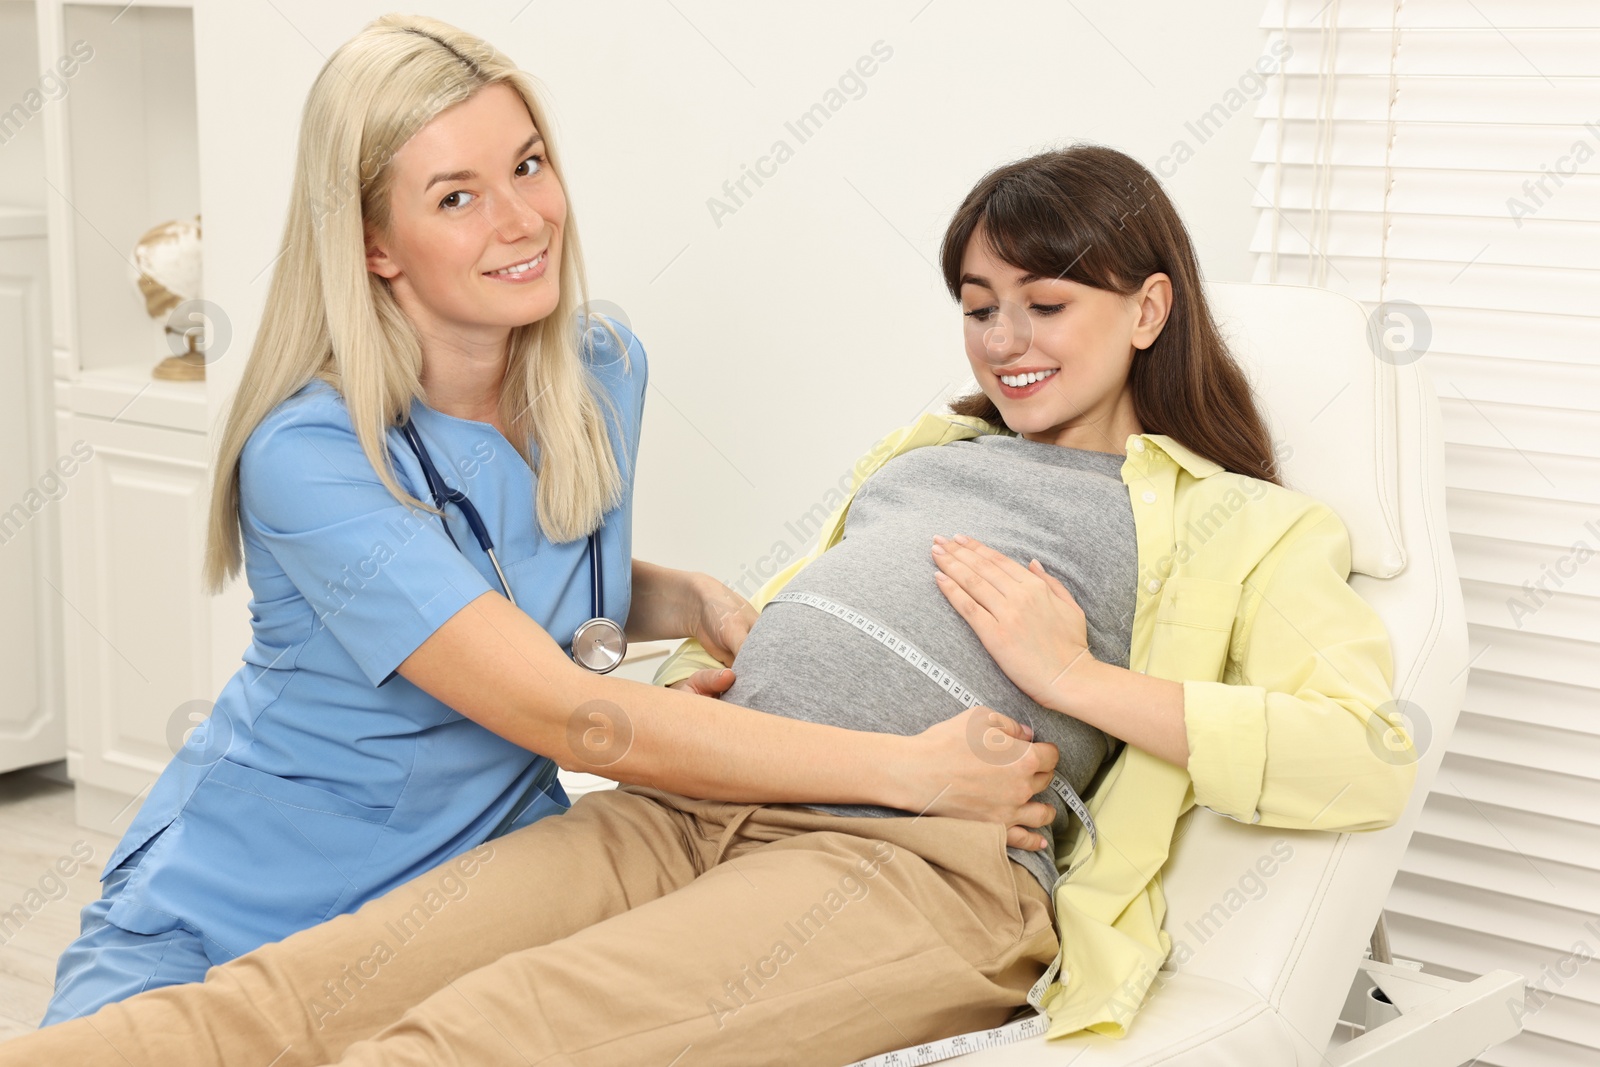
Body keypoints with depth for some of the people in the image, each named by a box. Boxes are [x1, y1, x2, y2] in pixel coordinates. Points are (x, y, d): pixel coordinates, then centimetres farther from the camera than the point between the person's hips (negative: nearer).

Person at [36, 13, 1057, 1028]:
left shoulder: (607, 372, -1)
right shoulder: (306, 457, -23)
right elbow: (568, 715, -30)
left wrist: (692, 601, -5)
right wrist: (906, 769, -31)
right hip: (234, 909, -5)